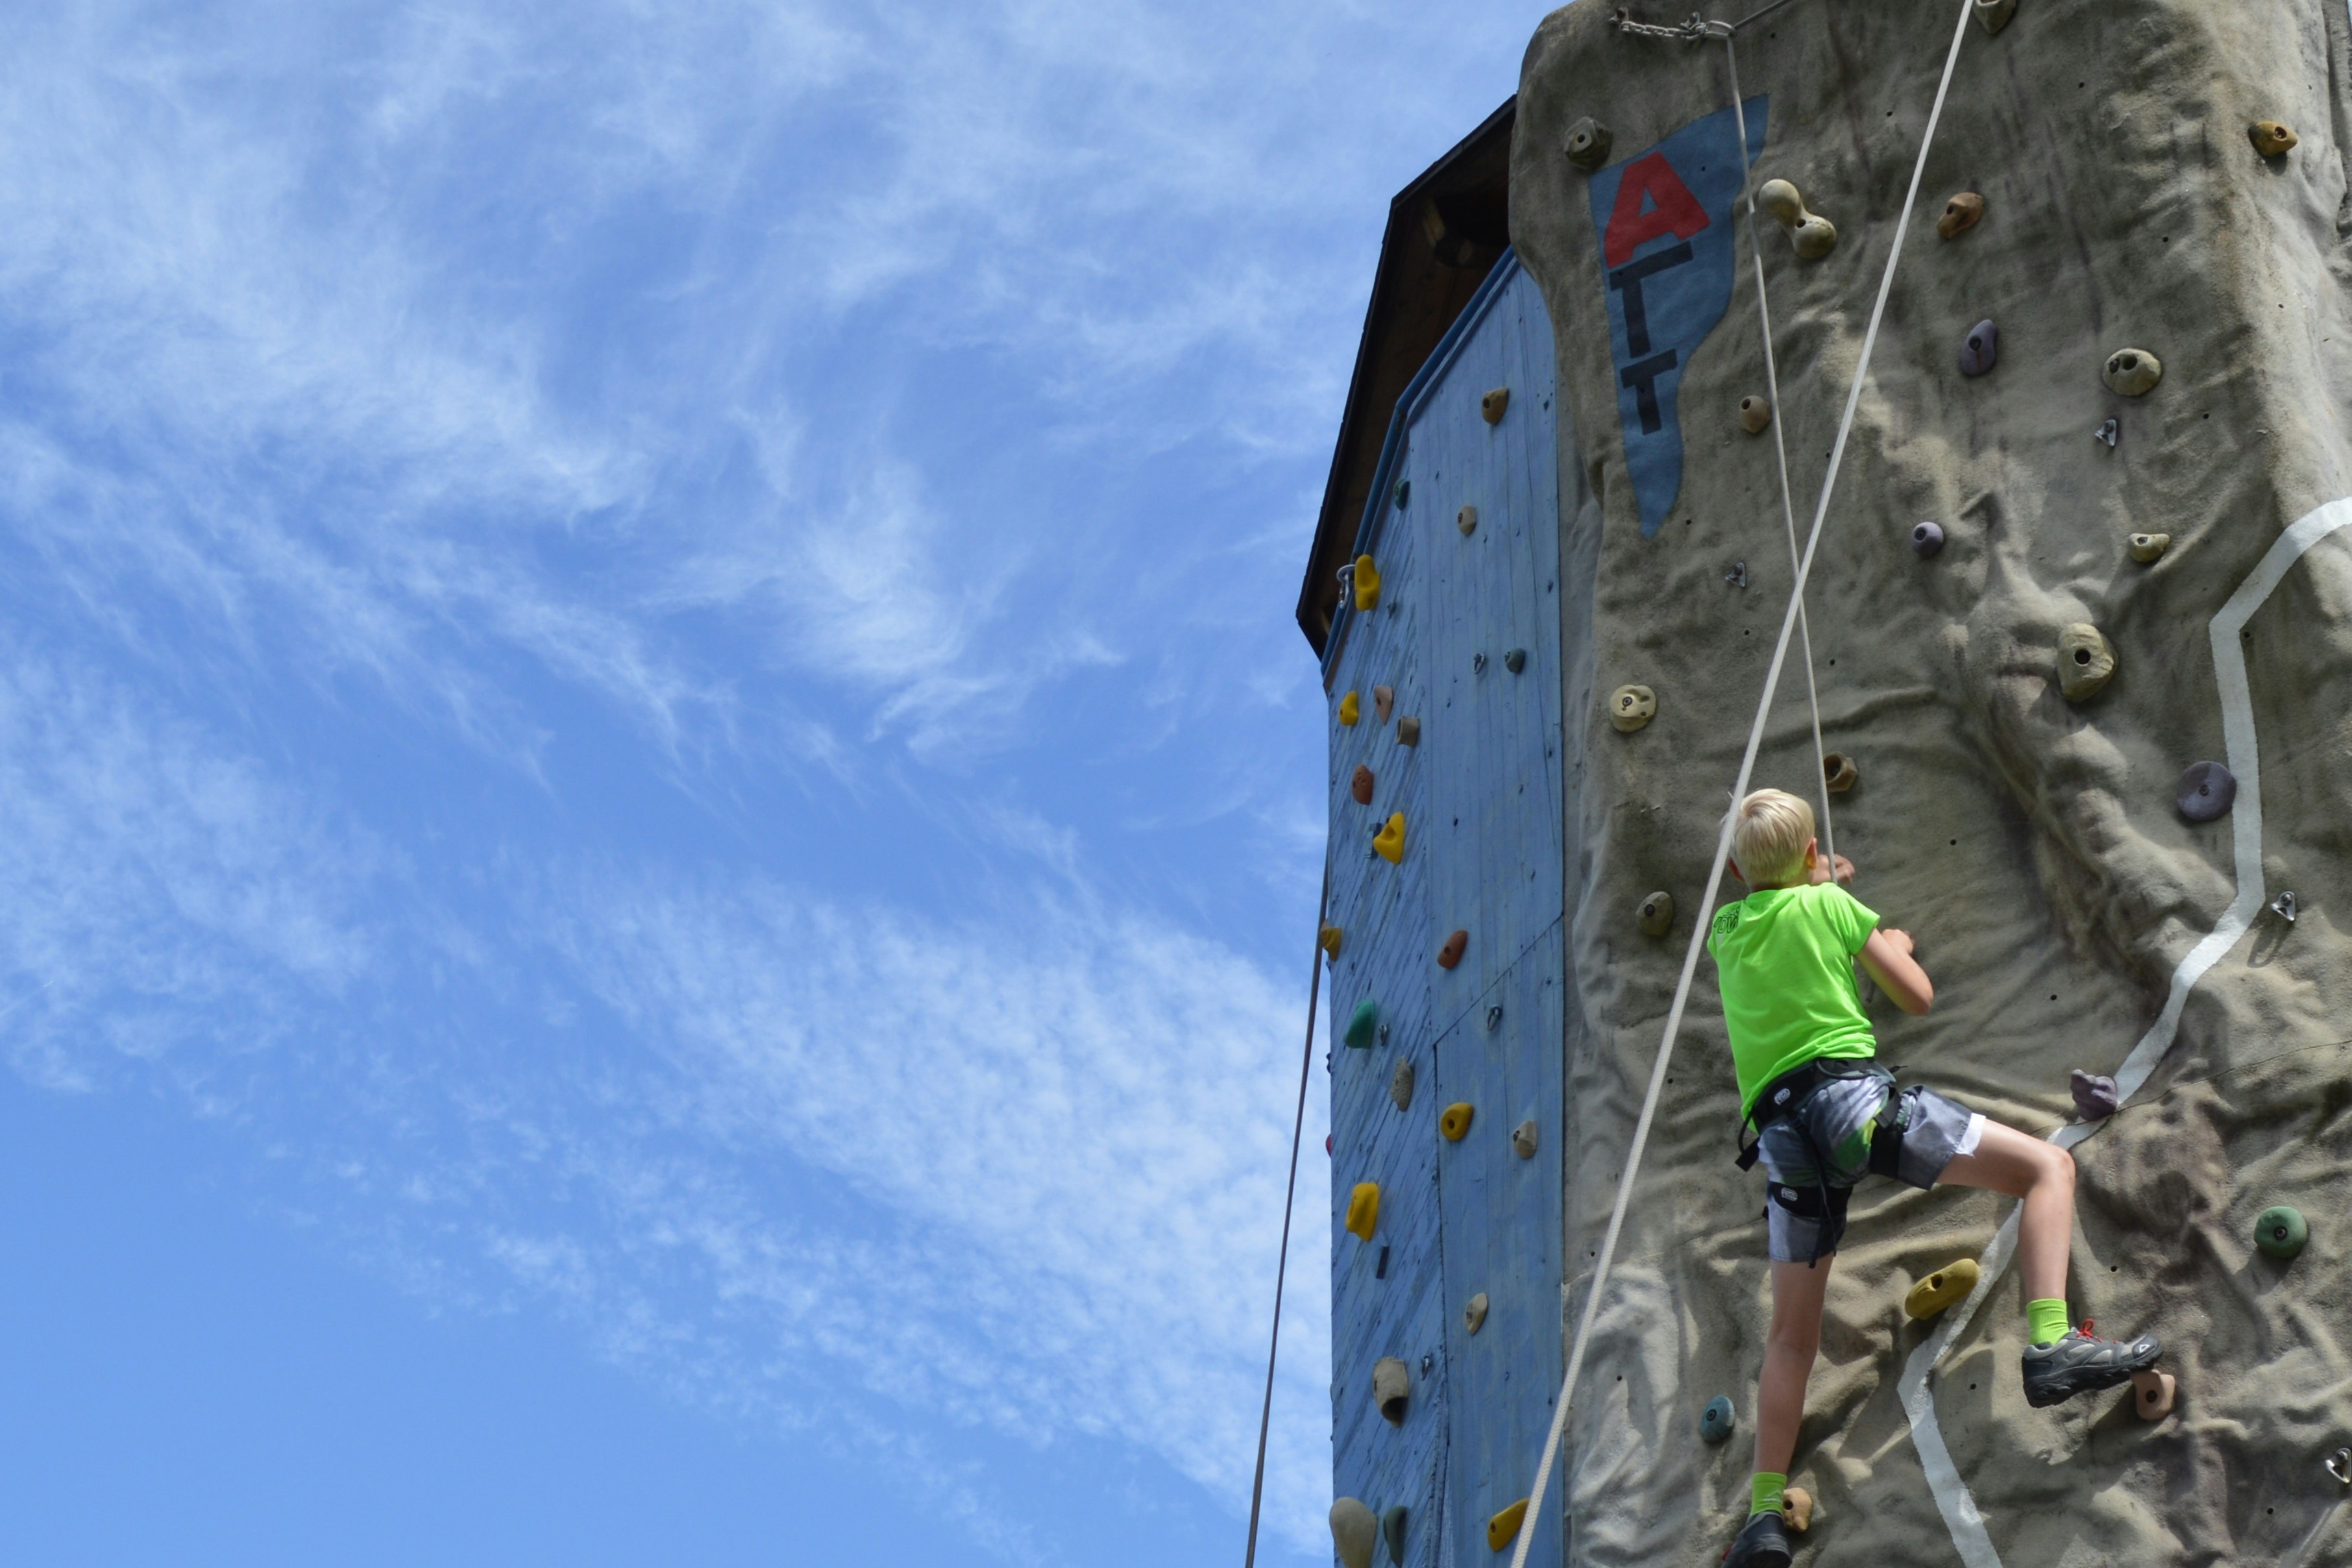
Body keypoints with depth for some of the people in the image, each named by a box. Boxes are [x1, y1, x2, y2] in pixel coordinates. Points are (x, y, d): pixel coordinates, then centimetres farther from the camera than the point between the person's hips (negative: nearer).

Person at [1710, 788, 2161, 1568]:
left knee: (1792, 1337, 14)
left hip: (1782, 1131, 5)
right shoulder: (1830, 906, 7)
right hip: (1851, 1089, -5)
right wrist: (1895, 946, 31)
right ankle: (2051, 1345, -20)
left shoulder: (1724, 929, 21)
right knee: (2048, 1165, 0)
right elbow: (1918, 997, 11)